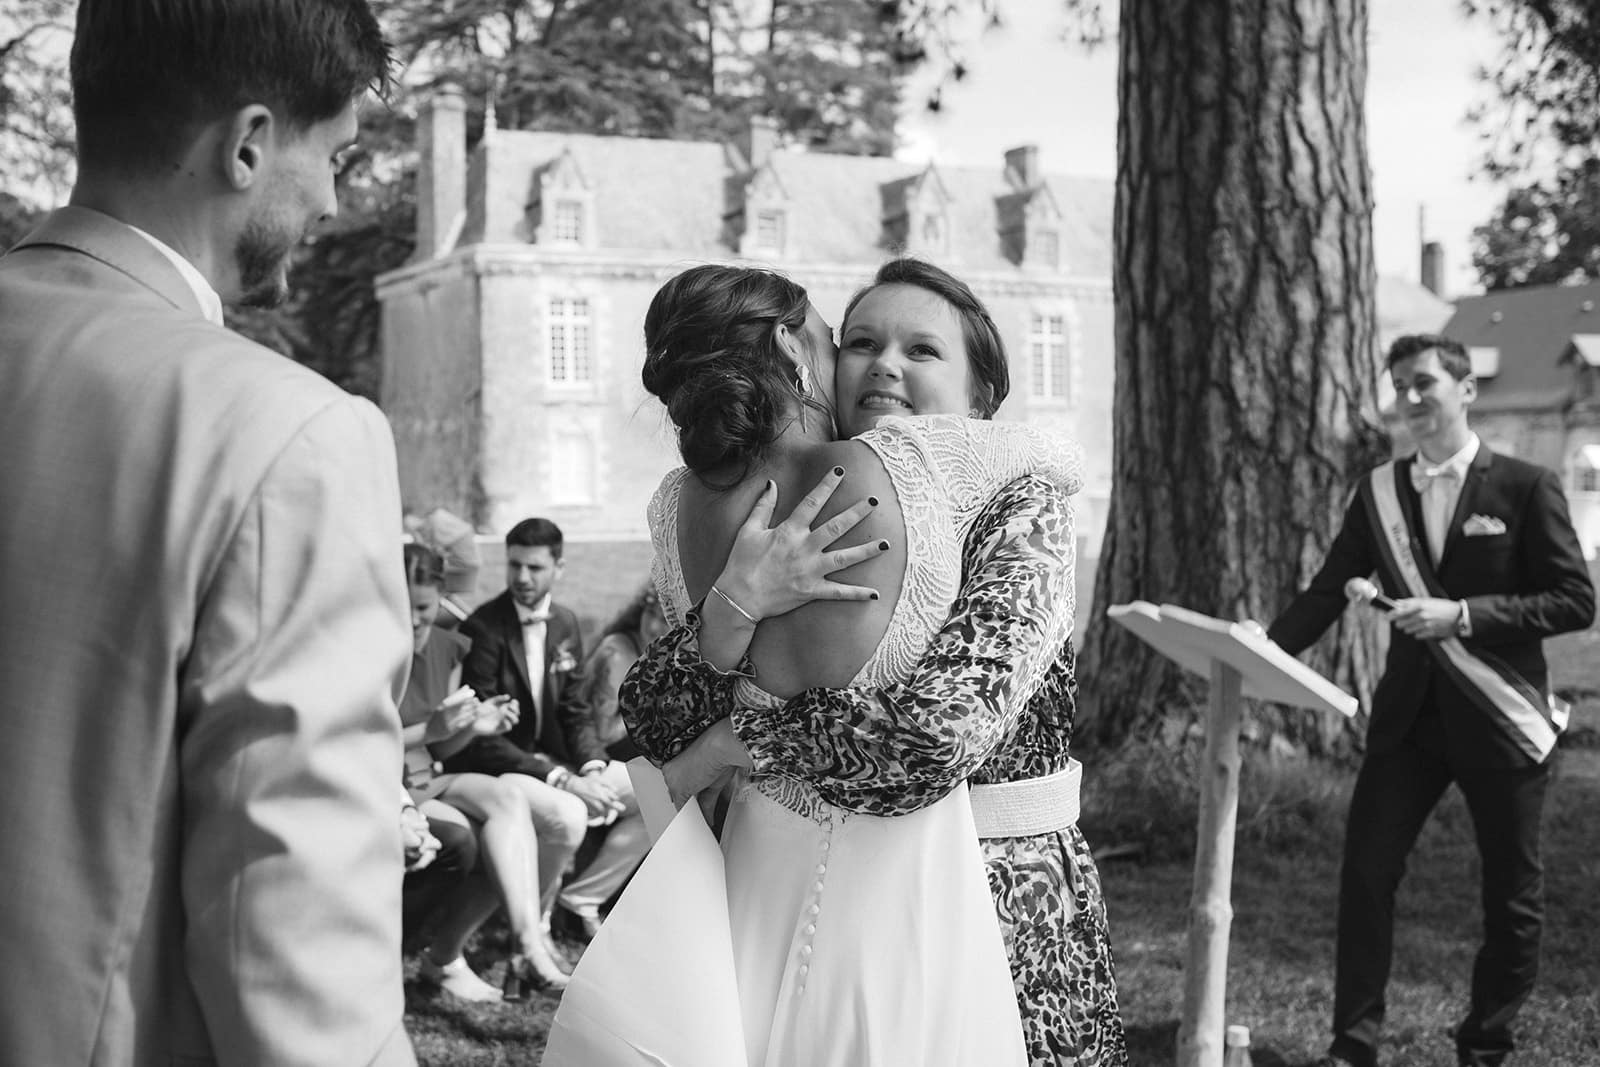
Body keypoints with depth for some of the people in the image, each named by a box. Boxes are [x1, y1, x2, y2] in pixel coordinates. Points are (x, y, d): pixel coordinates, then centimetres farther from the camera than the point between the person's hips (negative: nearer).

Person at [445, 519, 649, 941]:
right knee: (567, 814, -35)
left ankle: (579, 900, 5)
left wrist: (593, 768, -10)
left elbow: (575, 713, 11)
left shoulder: (565, 624, 7)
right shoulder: (482, 629, -15)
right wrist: (562, 780, -25)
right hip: (494, 766, -7)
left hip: (552, 759, 7)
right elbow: (480, 737, -18)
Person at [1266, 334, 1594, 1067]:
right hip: (1408, 713, 3)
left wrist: (1465, 614, -19)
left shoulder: (1525, 487, -5)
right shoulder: (1378, 492, 5)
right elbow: (1326, 593, 2)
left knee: (1512, 895, 8)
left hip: (1500, 718, -2)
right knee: (1365, 871, -3)